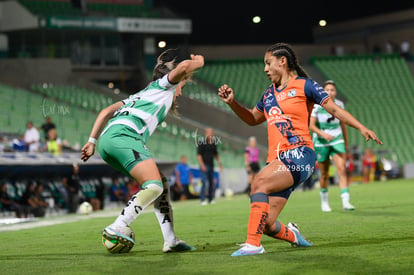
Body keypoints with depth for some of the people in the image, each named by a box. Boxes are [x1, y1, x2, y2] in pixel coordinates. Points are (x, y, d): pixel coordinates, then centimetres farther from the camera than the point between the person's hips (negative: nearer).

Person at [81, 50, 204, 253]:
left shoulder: (142, 94, 38)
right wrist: (199, 61, 20)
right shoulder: (164, 85, 18)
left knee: (162, 183, 13)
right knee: (154, 186, -18)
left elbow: (107, 112, 29)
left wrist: (92, 141, 24)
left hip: (107, 140, 9)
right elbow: (184, 67, -2)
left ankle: (170, 241, 8)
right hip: (122, 135, -9)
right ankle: (117, 229, -27)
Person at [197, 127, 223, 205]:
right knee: (204, 183, -12)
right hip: (204, 166, -7)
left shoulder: (213, 143, 12)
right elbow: (199, 155, -12)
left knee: (212, 183, 8)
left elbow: (216, 154, 23)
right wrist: (202, 165, -20)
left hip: (211, 166, 7)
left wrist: (219, 163, 14)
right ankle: (202, 200, -9)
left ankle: (211, 199, 15)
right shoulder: (202, 143, -8)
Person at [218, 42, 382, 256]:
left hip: (299, 155, -6)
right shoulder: (269, 94, 22)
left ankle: (253, 244, -32)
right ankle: (292, 235, 27)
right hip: (277, 159, 6)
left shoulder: (304, 86, 3)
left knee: (259, 182, -32)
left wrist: (361, 127, -11)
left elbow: (335, 110, 1)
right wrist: (232, 103, 21)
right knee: (266, 224, -5)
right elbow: (253, 119, 37)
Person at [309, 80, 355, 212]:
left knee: (342, 170, -14)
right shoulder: (316, 105, -9)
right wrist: (323, 134, -27)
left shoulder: (339, 104, 2)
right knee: (324, 174, 6)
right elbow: (311, 125, -10)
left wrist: (346, 142, 19)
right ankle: (324, 201, 27)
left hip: (337, 141, 2)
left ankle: (345, 202, -19)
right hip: (321, 142, -2)